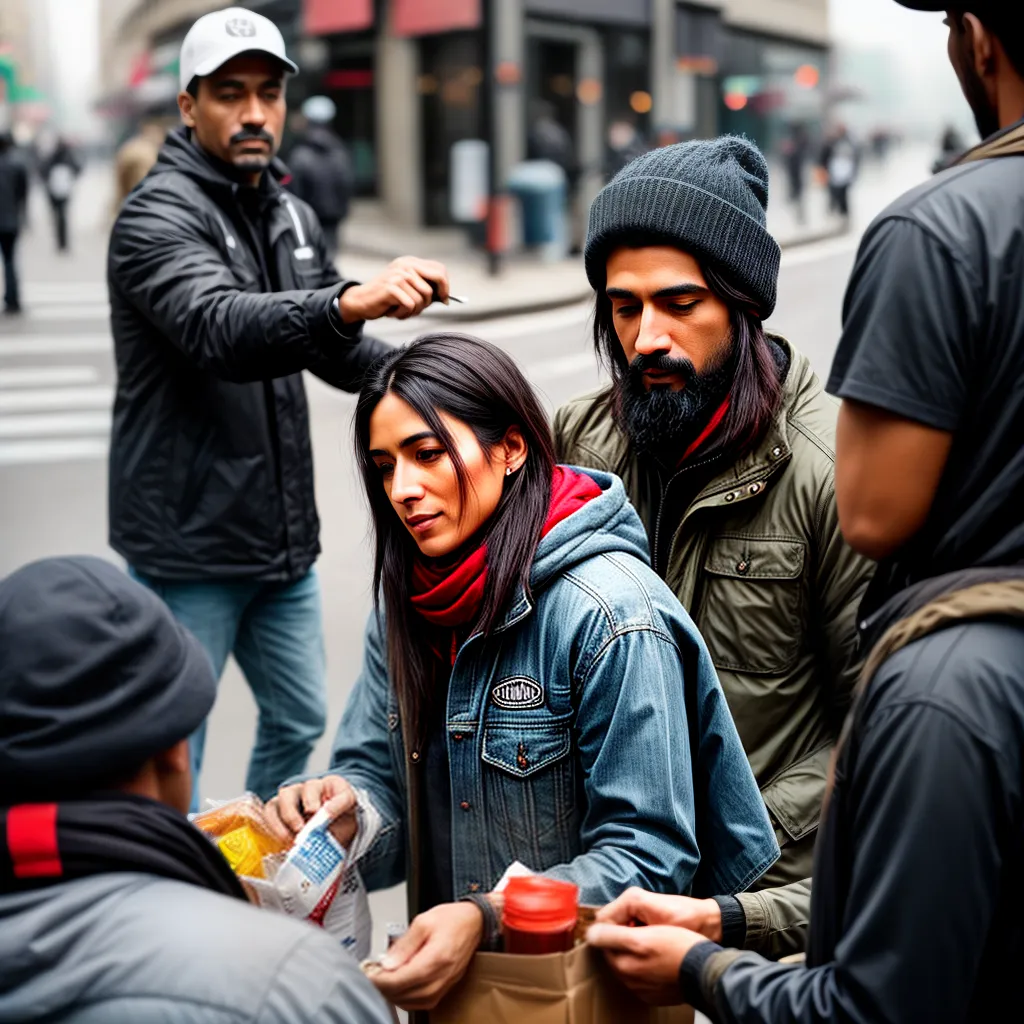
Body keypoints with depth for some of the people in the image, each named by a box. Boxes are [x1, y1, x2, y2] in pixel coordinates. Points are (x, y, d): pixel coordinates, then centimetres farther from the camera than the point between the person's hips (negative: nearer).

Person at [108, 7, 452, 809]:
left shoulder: (294, 219, 9)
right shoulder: (158, 216, -15)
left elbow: (336, 349, 18)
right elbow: (222, 330, -35)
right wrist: (351, 302, -52)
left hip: (282, 534, 8)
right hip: (189, 543, -7)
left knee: (299, 719, 20)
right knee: (173, 747, 2)